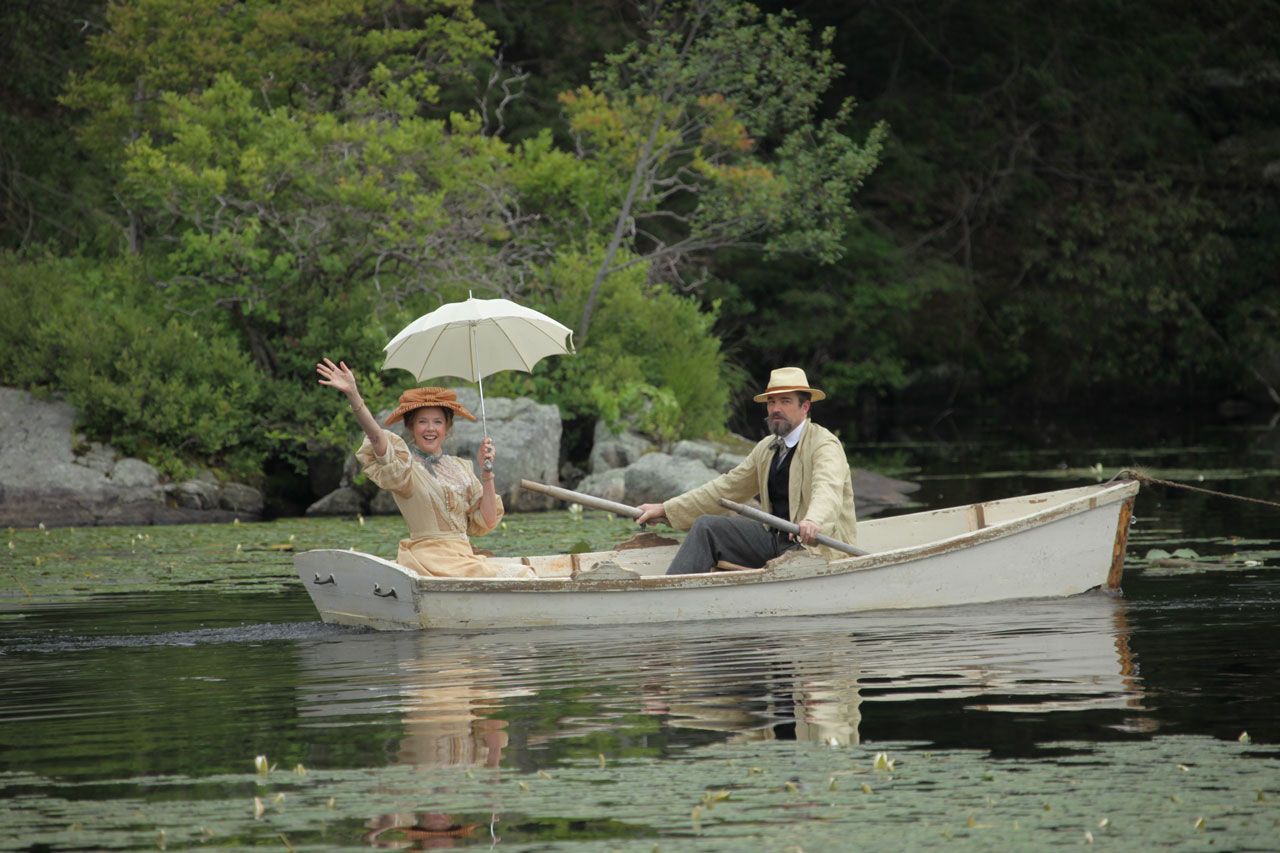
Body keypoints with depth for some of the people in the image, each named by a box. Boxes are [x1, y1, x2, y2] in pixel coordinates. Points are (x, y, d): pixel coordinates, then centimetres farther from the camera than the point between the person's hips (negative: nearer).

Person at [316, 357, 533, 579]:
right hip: (428, 558, -6)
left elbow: (486, 523, 12)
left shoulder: (461, 468, 16)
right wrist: (353, 395, -38)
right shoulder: (403, 464, -1)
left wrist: (487, 473, 2)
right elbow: (377, 437, -22)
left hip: (464, 556, 6)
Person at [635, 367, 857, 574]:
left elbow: (828, 490, -31)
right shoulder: (766, 448, 15)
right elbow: (727, 488, 20)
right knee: (705, 526, -4)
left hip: (814, 546, -8)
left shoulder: (824, 445, -11)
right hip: (775, 537, 8)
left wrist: (813, 522, -55)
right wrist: (665, 510, 15)